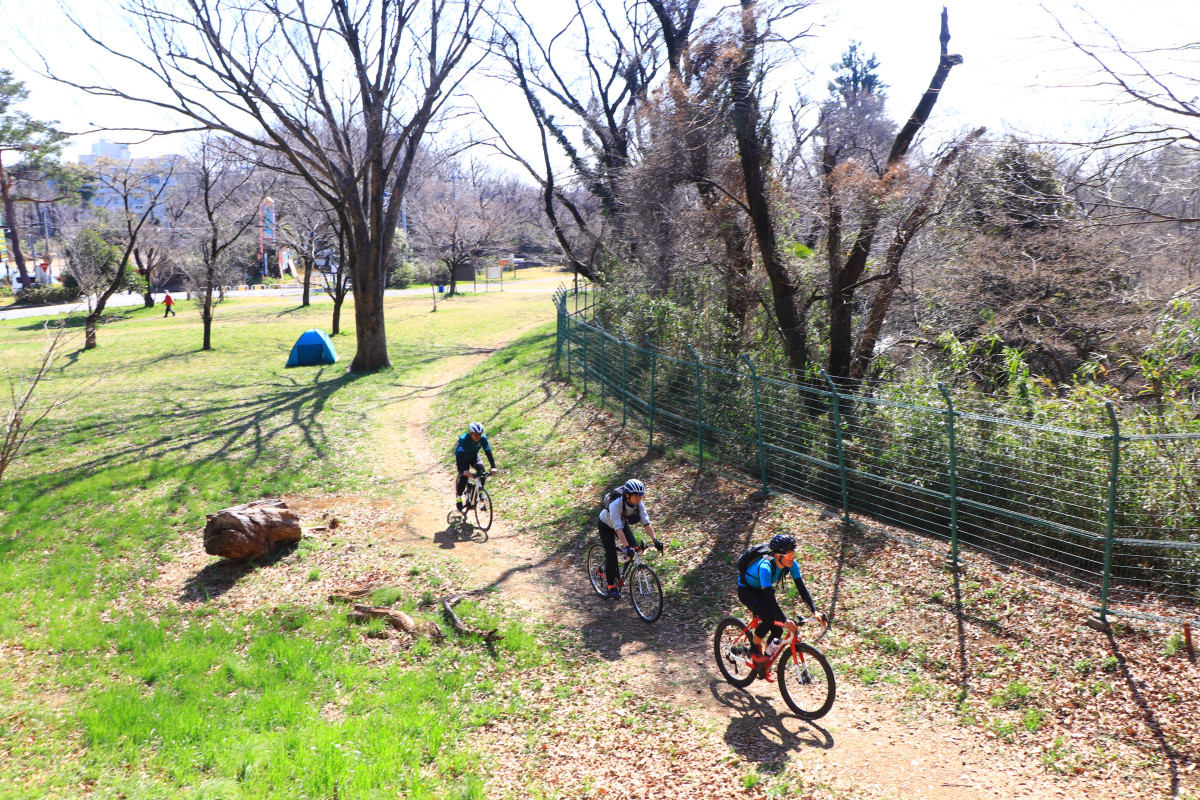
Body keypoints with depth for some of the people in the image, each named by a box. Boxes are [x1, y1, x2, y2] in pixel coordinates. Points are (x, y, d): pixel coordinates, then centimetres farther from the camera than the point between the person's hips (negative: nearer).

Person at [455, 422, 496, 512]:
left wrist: (493, 467, -42)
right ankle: (458, 497, 0)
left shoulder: (483, 438, -26)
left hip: (473, 456, 3)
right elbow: (460, 454, -42)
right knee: (463, 477, -20)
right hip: (462, 457, -2)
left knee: (480, 468, -27)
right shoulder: (463, 439, -35)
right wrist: (465, 470, -54)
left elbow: (488, 452, -29)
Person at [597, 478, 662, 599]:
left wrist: (655, 540, -38)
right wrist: (626, 547, -54)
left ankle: (618, 574, 13)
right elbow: (618, 528, -45)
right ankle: (611, 586, 2)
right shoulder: (616, 504, -40)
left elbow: (646, 522, -26)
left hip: (623, 524, 5)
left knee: (635, 548, -10)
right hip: (606, 526, -5)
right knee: (611, 555, -15)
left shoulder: (638, 504, -24)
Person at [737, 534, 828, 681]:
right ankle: (754, 649, -5)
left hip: (761, 590, 7)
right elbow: (769, 596, -42)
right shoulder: (766, 566, -38)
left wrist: (814, 611, -26)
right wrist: (785, 620, -48)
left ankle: (764, 666, 14)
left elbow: (802, 588, -15)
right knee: (769, 617, -30)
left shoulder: (791, 564, -19)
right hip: (746, 590, -7)